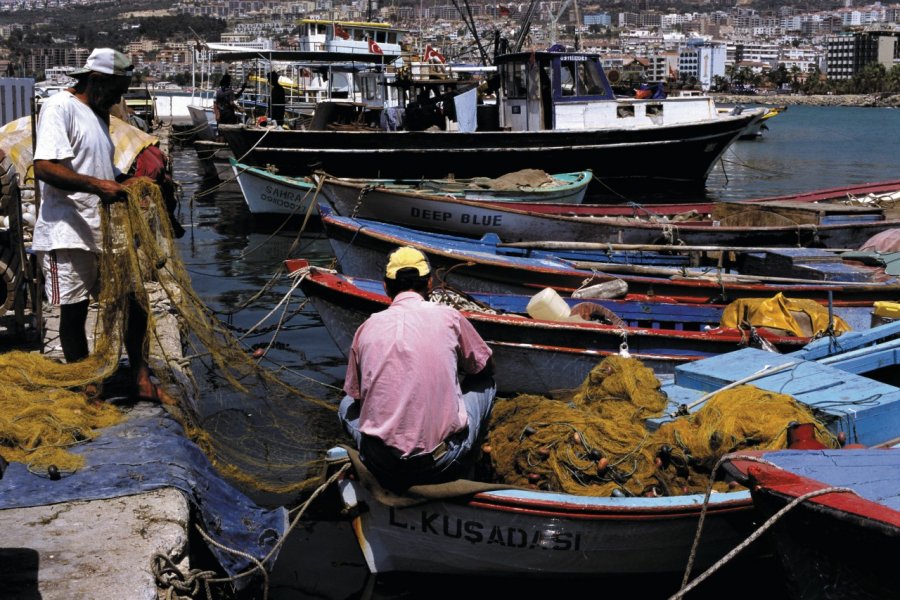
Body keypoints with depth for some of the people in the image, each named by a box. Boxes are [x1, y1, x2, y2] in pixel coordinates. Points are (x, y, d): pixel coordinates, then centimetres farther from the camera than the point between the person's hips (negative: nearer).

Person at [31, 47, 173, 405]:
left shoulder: (98, 114, 18)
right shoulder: (61, 108, -11)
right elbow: (44, 167, -22)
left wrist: (125, 181, 10)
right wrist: (97, 185, -29)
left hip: (105, 229, 9)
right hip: (69, 232, -8)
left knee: (131, 302, 9)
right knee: (74, 312, 3)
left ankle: (141, 380, 20)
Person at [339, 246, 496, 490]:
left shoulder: (368, 326, 7)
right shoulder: (448, 317, 1)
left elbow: (356, 395, 18)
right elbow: (486, 368, 18)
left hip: (382, 467, 2)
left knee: (347, 406, 33)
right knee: (486, 383, 23)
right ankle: (465, 469, 16)